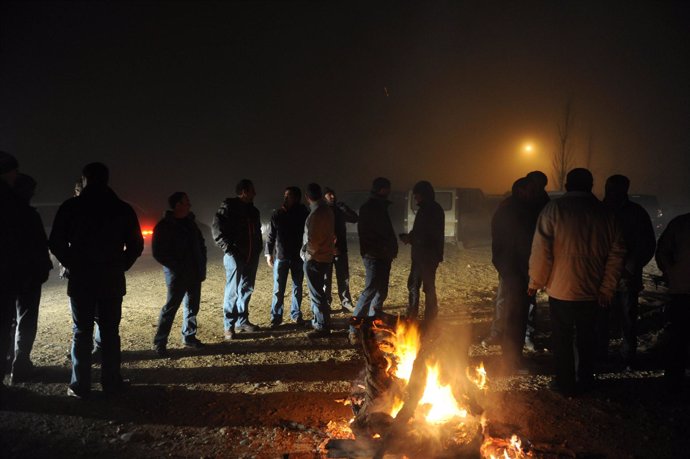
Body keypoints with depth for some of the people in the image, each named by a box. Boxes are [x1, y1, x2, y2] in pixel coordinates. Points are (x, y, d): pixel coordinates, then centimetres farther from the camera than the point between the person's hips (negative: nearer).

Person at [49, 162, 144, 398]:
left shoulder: (71, 207, -4)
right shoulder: (123, 209, 1)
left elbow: (56, 243, -3)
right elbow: (136, 245, 1)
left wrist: (73, 265, 11)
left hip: (81, 279, -1)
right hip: (112, 280, 1)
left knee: (81, 332, 6)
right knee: (110, 331, 8)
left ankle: (80, 385, 9)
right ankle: (111, 382, 12)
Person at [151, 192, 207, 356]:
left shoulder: (190, 222, 10)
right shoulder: (164, 226, -10)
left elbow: (200, 243, 18)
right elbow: (158, 252, -13)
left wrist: (202, 266, 8)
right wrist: (177, 267, -15)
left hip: (195, 273, 7)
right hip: (177, 275, -7)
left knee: (193, 305, 12)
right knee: (171, 307, -3)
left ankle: (189, 337, 26)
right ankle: (159, 343, 7)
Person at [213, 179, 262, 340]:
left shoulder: (253, 210, 14)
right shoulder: (228, 207, -7)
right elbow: (217, 231, -13)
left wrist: (258, 249, 10)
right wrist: (229, 249, -16)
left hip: (251, 256, 7)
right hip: (235, 256, -7)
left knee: (247, 290, 12)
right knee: (233, 291, -3)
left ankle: (242, 321, 23)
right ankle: (229, 326, 5)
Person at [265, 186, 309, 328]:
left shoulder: (303, 214, -4)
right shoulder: (277, 214, 0)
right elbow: (271, 235, 5)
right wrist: (268, 253, 0)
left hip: (298, 256, 0)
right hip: (280, 256, 0)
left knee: (297, 287, 9)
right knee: (278, 289, 0)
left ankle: (296, 314, 22)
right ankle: (276, 316, 8)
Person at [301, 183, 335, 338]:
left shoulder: (316, 213, -20)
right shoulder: (327, 210, 8)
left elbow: (312, 240, -22)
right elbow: (331, 234, 15)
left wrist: (306, 253, -6)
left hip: (315, 259, -10)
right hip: (325, 257, 10)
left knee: (317, 294, -2)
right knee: (317, 292, 20)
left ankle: (323, 327, 4)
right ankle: (318, 321, 31)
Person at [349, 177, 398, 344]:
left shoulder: (382, 207, 18)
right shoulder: (368, 208, -9)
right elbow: (365, 233, -17)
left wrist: (391, 248, 8)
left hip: (384, 257, 9)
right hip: (373, 257, -9)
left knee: (381, 292, 11)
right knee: (370, 291, -13)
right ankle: (354, 329, -7)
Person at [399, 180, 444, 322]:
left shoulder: (434, 210, -14)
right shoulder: (424, 209, 15)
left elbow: (431, 235, -21)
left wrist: (411, 238, -16)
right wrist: (410, 237, 2)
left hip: (429, 255, -10)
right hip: (420, 254, 10)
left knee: (428, 287, -3)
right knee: (413, 284, 15)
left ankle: (430, 319, 7)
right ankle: (411, 316, 26)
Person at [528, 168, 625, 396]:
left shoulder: (554, 208, -10)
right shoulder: (605, 213, 0)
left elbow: (541, 250, -15)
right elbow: (616, 253, 0)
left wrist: (535, 282, -3)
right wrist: (607, 288, 6)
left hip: (561, 289, -4)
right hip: (592, 291, 4)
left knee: (562, 338, 10)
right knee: (586, 336, 20)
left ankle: (566, 383, 19)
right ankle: (585, 380, 32)